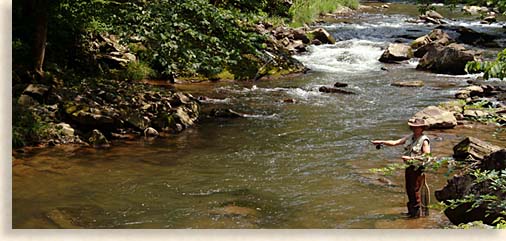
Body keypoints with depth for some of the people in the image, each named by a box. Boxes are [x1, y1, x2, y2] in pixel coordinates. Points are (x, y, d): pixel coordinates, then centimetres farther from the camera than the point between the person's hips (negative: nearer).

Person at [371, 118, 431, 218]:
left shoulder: (424, 141, -13)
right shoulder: (409, 137, 9)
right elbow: (395, 142, 8)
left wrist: (411, 158, -21)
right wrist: (381, 142, -1)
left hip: (418, 169, -8)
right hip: (409, 167, 8)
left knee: (416, 190, -3)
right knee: (409, 189, 14)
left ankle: (417, 212, 9)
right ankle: (411, 210, 28)